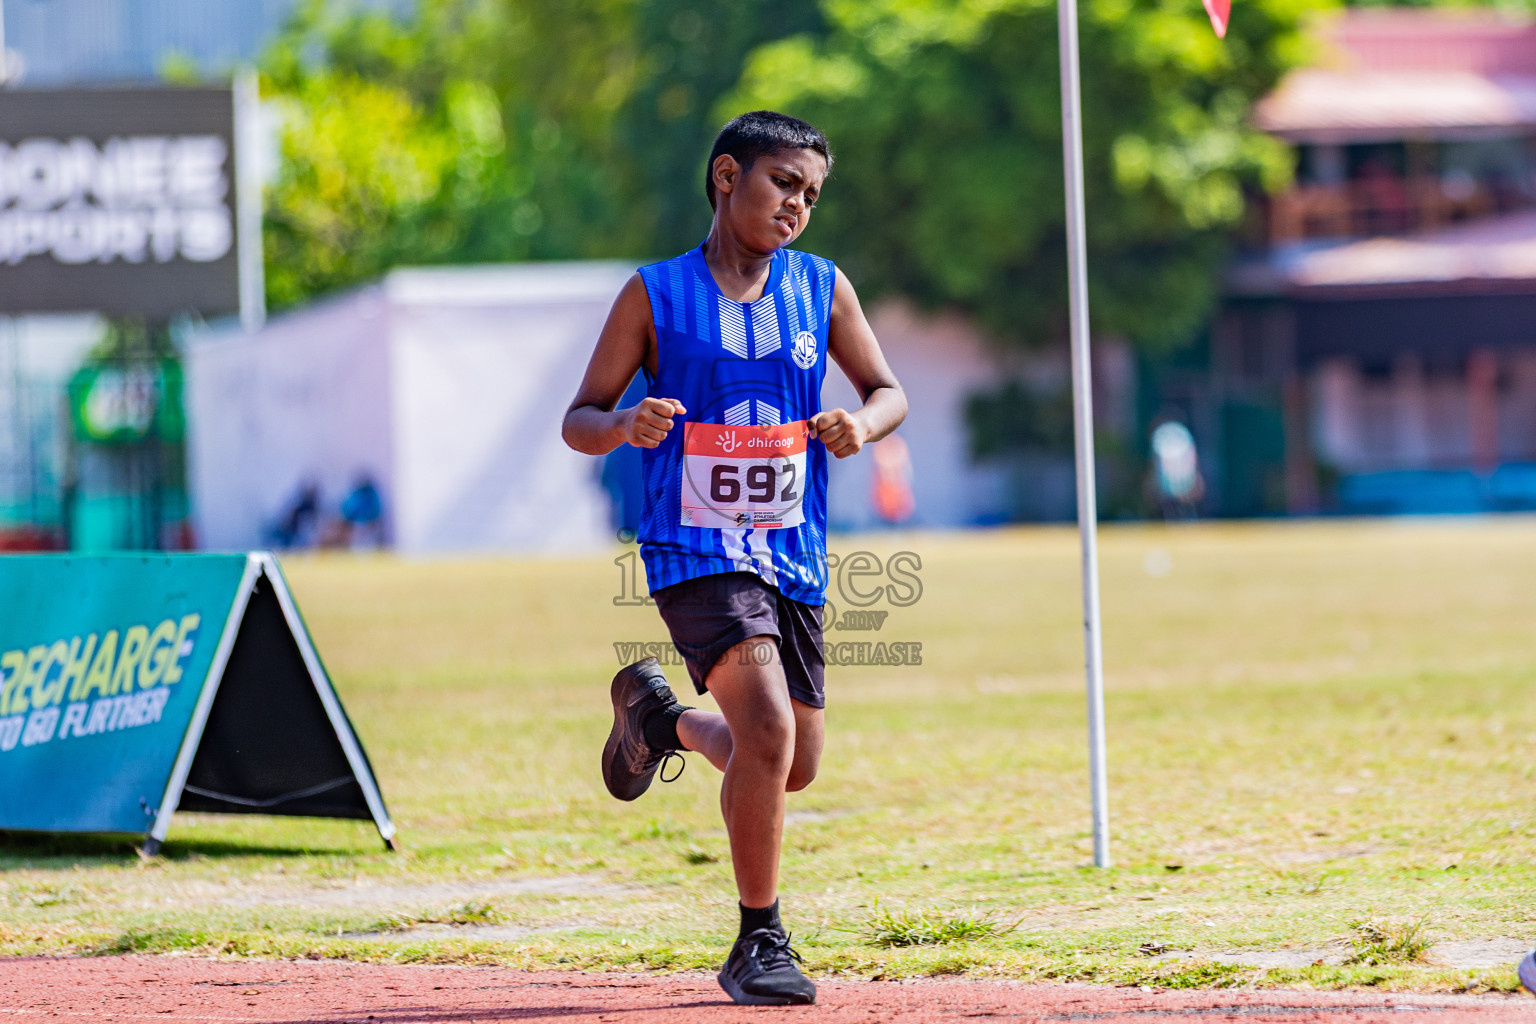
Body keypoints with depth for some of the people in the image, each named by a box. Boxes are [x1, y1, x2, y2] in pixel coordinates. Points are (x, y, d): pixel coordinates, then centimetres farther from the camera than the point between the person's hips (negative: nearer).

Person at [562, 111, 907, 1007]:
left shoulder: (823, 289, 5)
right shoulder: (655, 296, -4)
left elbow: (889, 392, 12)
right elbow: (579, 420, -1)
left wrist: (862, 423, -12)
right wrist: (625, 425, -24)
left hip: (795, 555, 5)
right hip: (696, 553, -5)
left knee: (796, 766, 12)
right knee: (768, 732, -23)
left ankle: (664, 715, 43)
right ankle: (760, 946, -9)